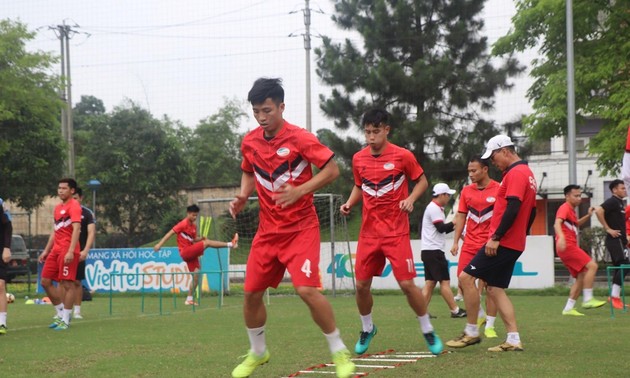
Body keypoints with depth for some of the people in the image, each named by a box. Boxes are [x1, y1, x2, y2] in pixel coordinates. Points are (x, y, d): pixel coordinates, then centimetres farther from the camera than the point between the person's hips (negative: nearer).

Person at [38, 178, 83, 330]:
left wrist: (71, 251, -26)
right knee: (45, 281, 8)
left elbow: (76, 229, -18)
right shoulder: (58, 208, 19)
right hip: (56, 250, 9)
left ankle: (65, 320, -2)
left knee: (67, 284, -7)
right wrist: (46, 250, 23)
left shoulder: (74, 206, -8)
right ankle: (61, 314, 18)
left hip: (68, 251, -9)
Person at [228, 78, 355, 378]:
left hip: (301, 227, -6)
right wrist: (243, 197, 2)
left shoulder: (299, 138, -15)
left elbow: (332, 170, -15)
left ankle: (339, 353, -2)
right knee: (251, 293, 5)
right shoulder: (249, 142, 2)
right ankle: (257, 353, 29)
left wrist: (300, 190, -26)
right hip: (268, 230, 6)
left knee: (307, 290, -19)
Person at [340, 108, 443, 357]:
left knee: (407, 284, -9)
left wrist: (411, 199, -13)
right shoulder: (358, 159, 4)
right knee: (362, 285, 2)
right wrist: (350, 203, 1)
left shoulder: (402, 156, -8)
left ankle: (428, 331, 10)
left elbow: (422, 181, 4)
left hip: (396, 231, -4)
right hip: (369, 231, 4)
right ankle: (367, 329, 27)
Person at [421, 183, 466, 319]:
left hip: (428, 251, 10)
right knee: (444, 281, -6)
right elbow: (441, 228, -18)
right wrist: (455, 223, -7)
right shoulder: (434, 208, -12)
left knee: (430, 282, 5)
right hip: (434, 251, -10)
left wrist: (453, 225, 9)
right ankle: (455, 310, -4)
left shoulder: (436, 208, 20)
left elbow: (441, 230, 21)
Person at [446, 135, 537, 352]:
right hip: (514, 244, 10)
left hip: (502, 243, -10)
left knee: (466, 277, -7)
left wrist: (496, 237, -23)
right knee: (495, 289, 10)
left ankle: (472, 332, -2)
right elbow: (531, 211, 22)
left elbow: (513, 208, -23)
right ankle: (513, 340, 5)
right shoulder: (527, 173, 19)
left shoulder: (516, 173, -13)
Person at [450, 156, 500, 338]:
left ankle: (490, 325, 5)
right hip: (470, 245, 4)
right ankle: (480, 315, 20)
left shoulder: (498, 190, -4)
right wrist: (455, 241, 7)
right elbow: (461, 217, 13)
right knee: (463, 282, -1)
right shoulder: (467, 191, 9)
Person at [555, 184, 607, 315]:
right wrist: (561, 237, -45)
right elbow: (557, 223, -25)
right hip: (567, 246, -10)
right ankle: (587, 299, -19)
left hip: (571, 248, 10)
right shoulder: (565, 208, -8)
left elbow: (576, 224, 42)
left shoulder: (571, 210, 22)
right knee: (592, 265, -18)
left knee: (581, 277, 8)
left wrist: (588, 216, 24)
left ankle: (568, 308, 6)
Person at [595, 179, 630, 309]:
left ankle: (615, 297, 13)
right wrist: (608, 229, -23)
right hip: (615, 240, -10)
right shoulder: (612, 201, -12)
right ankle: (615, 296, -16)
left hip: (619, 241, 10)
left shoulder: (619, 202, 18)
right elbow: (599, 211, -27)